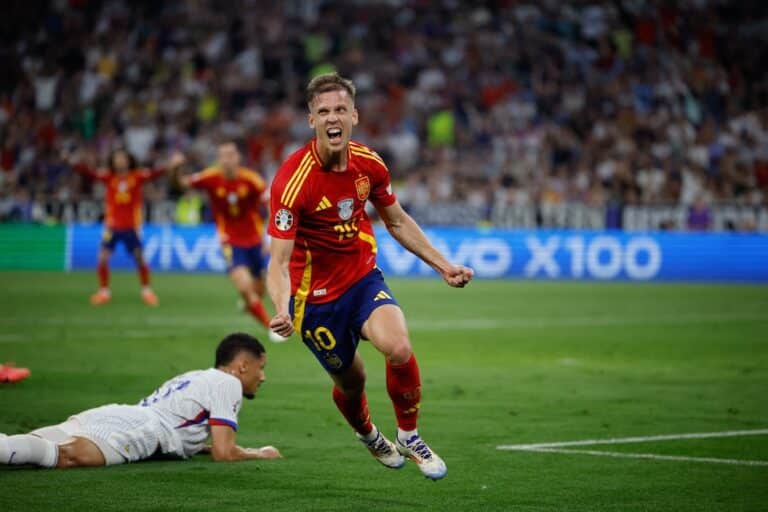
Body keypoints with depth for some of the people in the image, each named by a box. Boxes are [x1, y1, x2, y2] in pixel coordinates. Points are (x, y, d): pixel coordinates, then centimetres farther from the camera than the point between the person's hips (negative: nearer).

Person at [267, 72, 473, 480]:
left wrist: (443, 265, 8)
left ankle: (409, 437, 2)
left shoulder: (369, 164, -8)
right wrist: (282, 309, -45)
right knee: (351, 381, 10)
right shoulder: (293, 180, -25)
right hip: (316, 296, -3)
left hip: (363, 279, 3)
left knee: (399, 349, -24)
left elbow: (397, 222, 11)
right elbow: (279, 260, -27)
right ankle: (368, 436, 47)